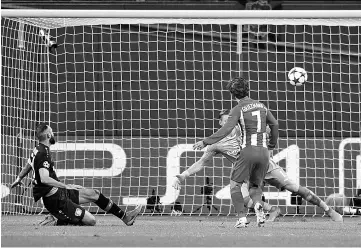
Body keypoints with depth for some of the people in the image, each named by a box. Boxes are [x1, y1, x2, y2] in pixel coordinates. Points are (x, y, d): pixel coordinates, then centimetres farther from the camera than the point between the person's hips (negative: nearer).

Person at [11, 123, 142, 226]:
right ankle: (55, 221, -5)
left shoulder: (37, 150, 9)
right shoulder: (43, 154, -21)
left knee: (93, 194, 15)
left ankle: (124, 217, 21)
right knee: (90, 221, -13)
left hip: (58, 192, 11)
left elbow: (27, 167, 28)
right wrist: (66, 186, -31)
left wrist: (18, 179, 45)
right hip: (55, 200, -11)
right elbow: (44, 179, -32)